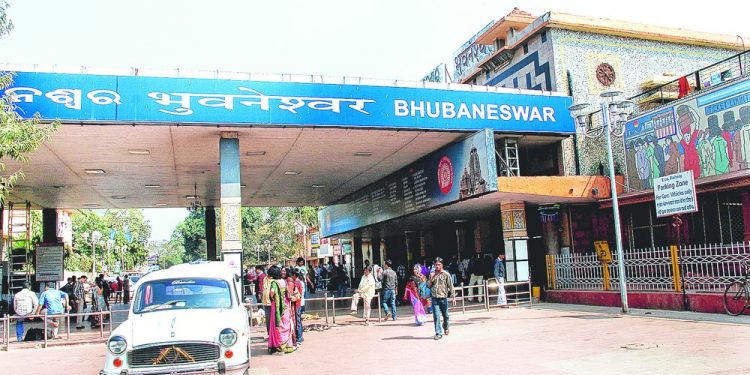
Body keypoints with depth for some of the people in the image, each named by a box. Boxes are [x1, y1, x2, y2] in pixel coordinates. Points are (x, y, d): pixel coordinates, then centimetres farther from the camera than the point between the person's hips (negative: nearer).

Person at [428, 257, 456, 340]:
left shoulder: (446, 274, -3)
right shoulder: (432, 274, 7)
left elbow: (451, 286, -2)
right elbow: (428, 286, 11)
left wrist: (453, 297, -7)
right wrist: (431, 279, -7)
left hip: (443, 298, -2)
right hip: (434, 298, 2)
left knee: (445, 315, 12)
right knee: (436, 316, -4)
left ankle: (446, 327, 40)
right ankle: (438, 333, 0)